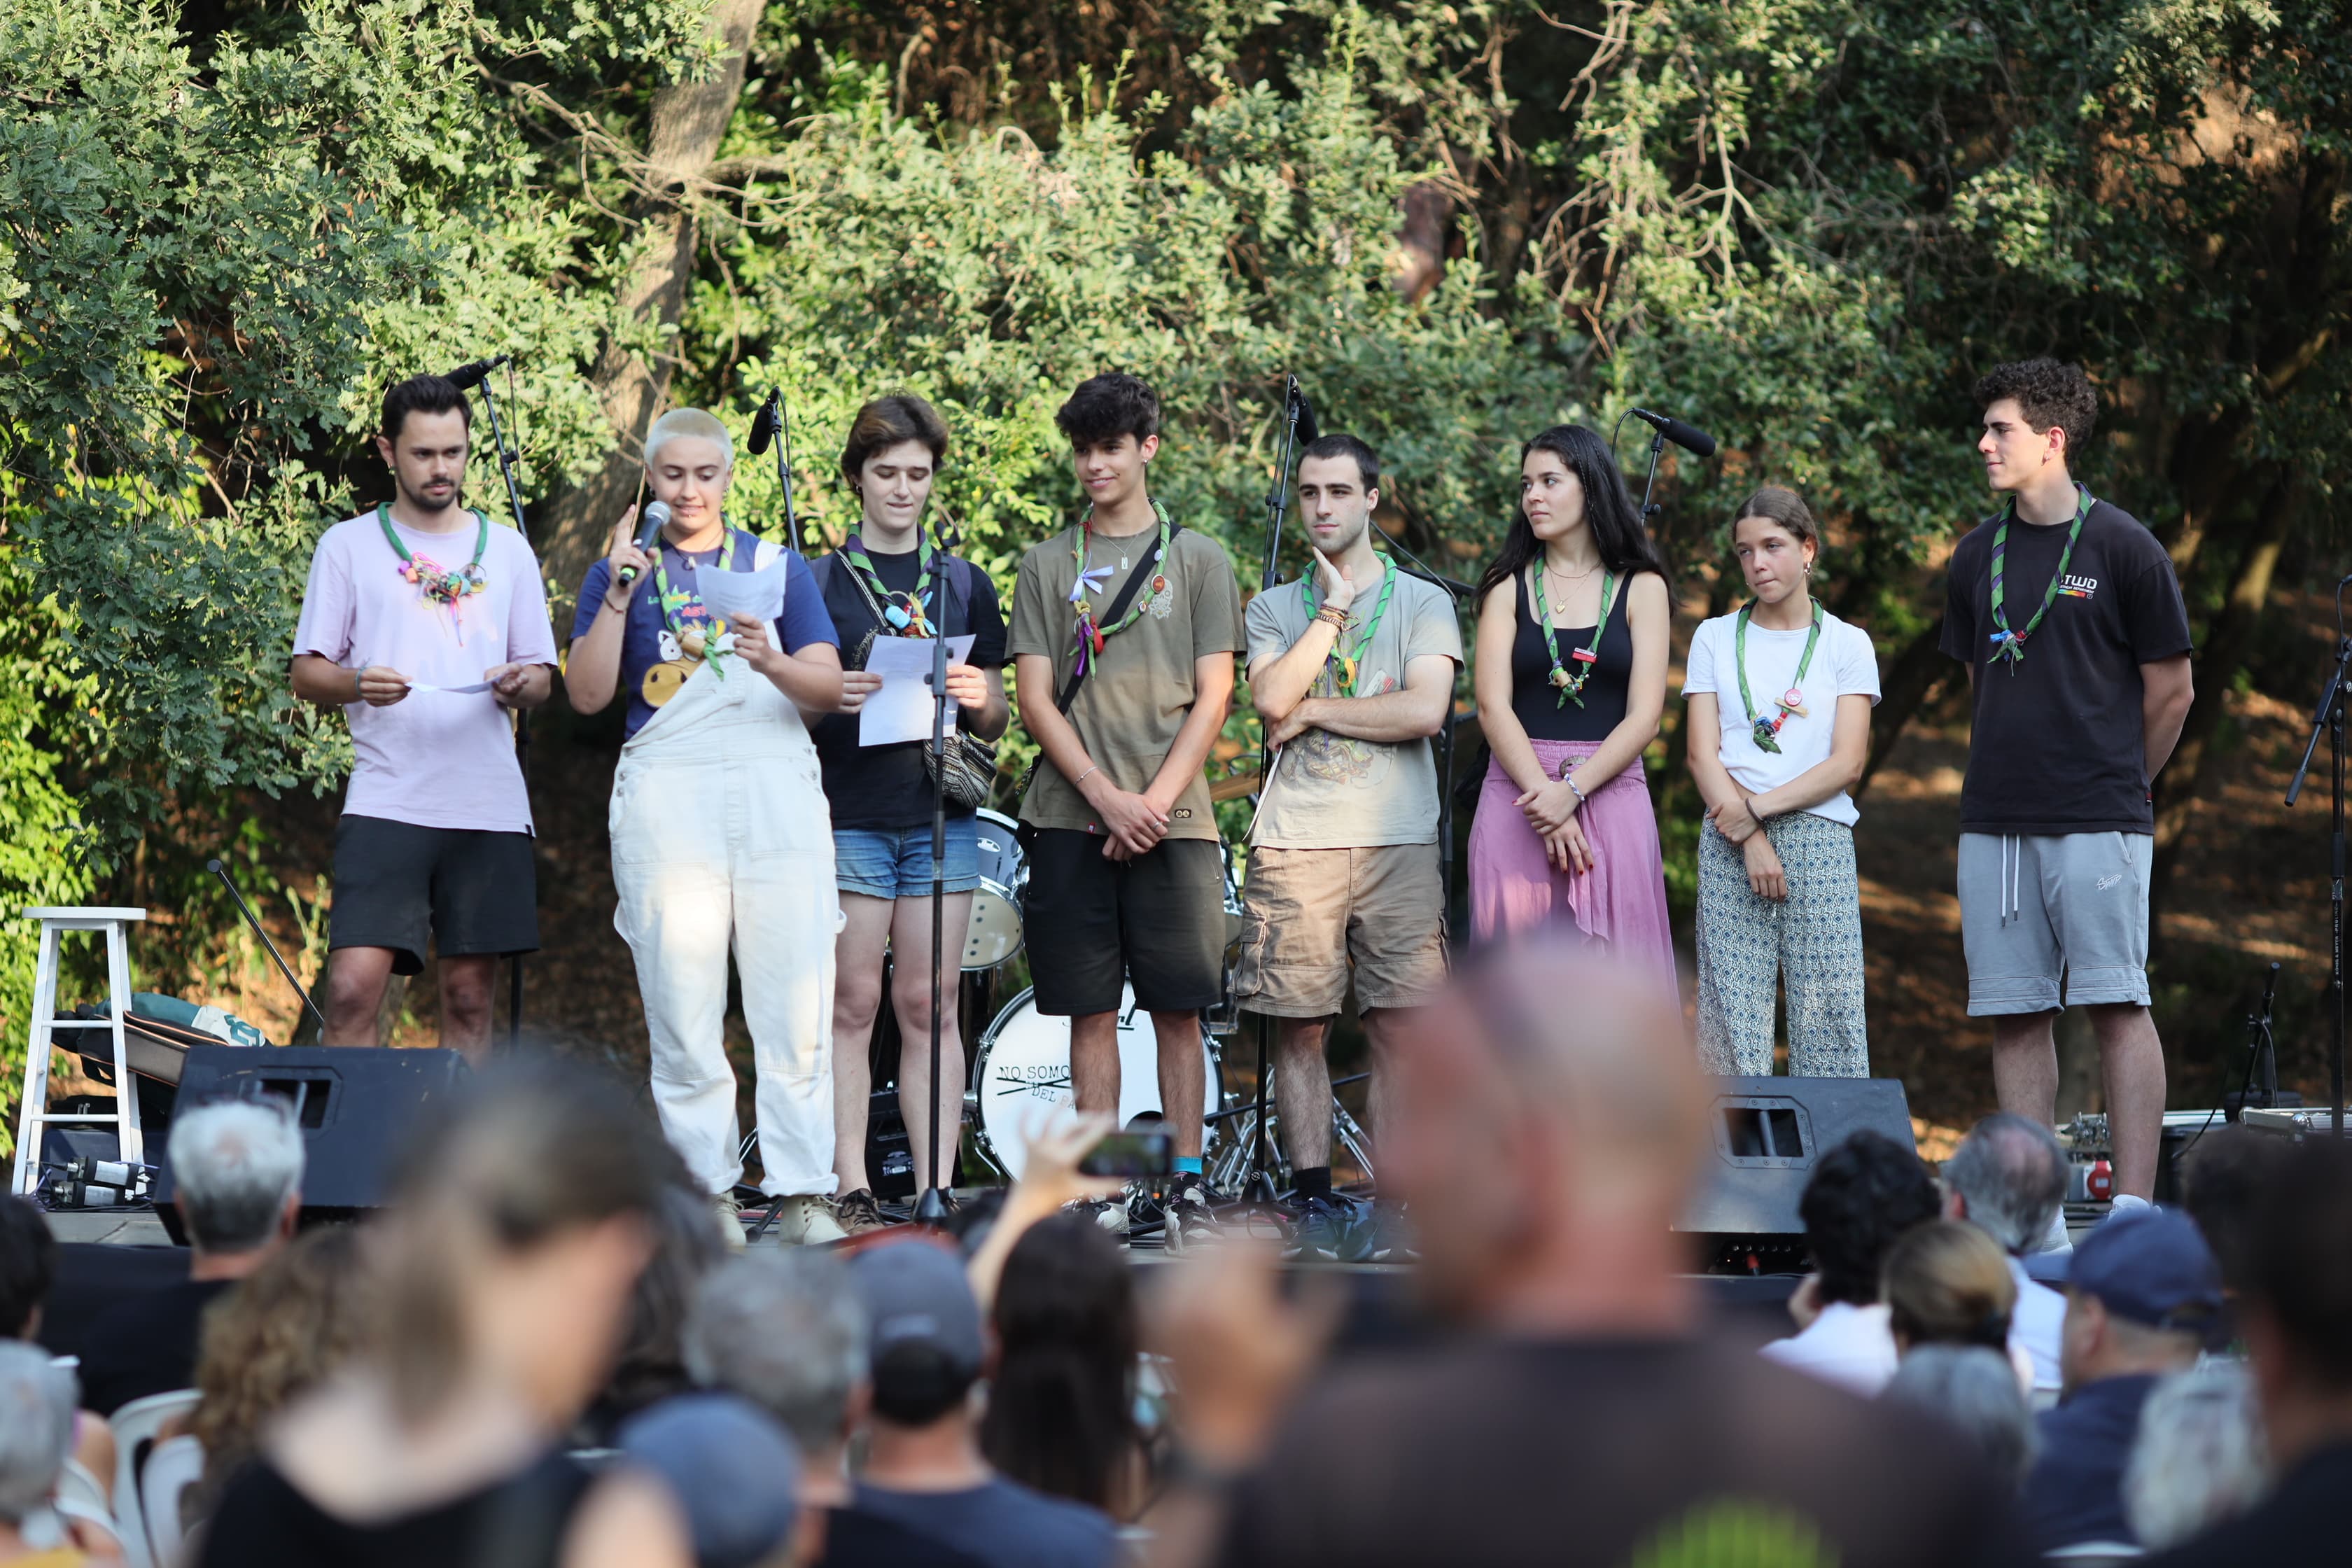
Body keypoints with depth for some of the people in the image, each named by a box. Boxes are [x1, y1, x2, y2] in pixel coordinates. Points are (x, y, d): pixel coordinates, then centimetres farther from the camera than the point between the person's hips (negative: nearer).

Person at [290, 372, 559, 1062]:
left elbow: (543, 679, 16)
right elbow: (306, 674, 6)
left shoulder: (506, 550, 15)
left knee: (470, 995, 3)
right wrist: (356, 684, -15)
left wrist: (518, 686, -8)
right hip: (386, 799, -3)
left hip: (489, 804, 3)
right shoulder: (349, 546, 8)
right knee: (353, 988, -15)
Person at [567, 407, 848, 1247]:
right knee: (684, 1004, -5)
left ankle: (801, 1194, -6)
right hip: (667, 791, -1)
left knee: (796, 1001, -8)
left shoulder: (776, 566, 17)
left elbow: (830, 688, 7)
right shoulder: (623, 573, 14)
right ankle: (706, 1192, -1)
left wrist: (773, 664, -13)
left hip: (776, 781, 1)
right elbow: (587, 694, 2)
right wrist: (619, 593, -6)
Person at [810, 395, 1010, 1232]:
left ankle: (937, 1188, 2)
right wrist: (827, 699, -16)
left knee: (931, 1006, 1)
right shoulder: (817, 580, 7)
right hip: (849, 813, -2)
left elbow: (996, 720, 15)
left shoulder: (964, 585, 14)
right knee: (852, 1005, -4)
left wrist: (978, 698, -7)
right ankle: (850, 1188, -3)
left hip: (940, 813, 2)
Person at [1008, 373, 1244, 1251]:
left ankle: (1188, 1185, 3)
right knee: (1090, 1009, 1)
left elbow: (1212, 696, 3)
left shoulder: (1197, 560, 8)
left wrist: (1157, 799, -10)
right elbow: (1036, 697, 4)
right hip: (1071, 817, 1)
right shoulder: (1048, 565, 11)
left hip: (1172, 818, -1)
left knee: (1178, 1007, -2)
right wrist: (1107, 796, -9)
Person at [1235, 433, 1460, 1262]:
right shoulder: (1274, 609, 14)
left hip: (1397, 839, -1)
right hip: (1295, 841, 1)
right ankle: (1312, 1198, 4)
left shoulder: (1422, 603, 9)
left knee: (1397, 1028, -4)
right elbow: (1272, 697, -5)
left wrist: (1314, 711, -5)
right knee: (1299, 1029, -1)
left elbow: (1426, 709, -7)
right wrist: (1334, 609, -2)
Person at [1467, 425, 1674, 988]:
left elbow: (1643, 716, -1)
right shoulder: (1509, 586, 10)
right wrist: (1544, 796, -13)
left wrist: (1572, 791, -14)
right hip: (1517, 793, 1)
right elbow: (1493, 706, 0)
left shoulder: (1640, 587, 8)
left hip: (1609, 791, -1)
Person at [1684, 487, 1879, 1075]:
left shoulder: (1846, 644, 9)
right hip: (1730, 842, 1)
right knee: (1732, 1015, -6)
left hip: (1818, 835, -1)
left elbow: (1848, 763, 1)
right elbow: (1704, 755, 4)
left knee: (1829, 1013, -7)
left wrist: (1760, 808, -10)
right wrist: (1753, 844, -9)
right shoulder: (1714, 639, 12)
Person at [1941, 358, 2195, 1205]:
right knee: (2014, 1014, 4)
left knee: (2116, 1005, -7)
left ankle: (2134, 1205, -8)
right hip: (1993, 819, 5)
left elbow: (2169, 691, 3)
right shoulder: (1977, 556, 12)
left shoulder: (2123, 549, -3)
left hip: (2098, 822, -5)